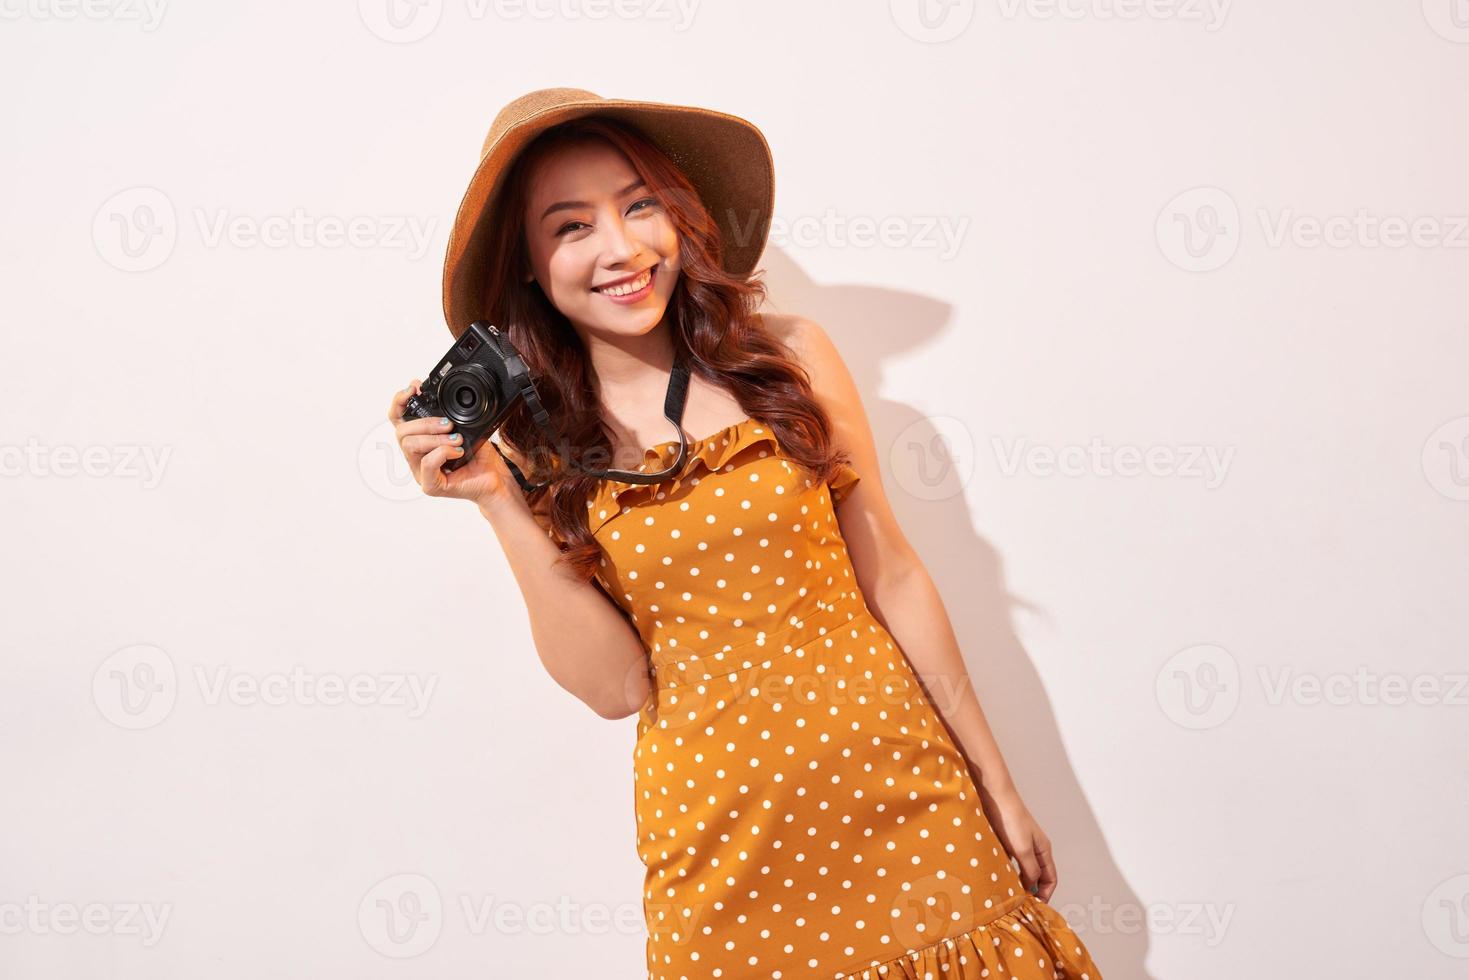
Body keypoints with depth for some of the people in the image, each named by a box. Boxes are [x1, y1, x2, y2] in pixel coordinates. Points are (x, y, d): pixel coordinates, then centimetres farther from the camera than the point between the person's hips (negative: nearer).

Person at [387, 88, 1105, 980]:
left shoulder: (789, 357, -5)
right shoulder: (534, 444, -3)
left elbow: (891, 577, 0)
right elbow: (616, 685, -8)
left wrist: (997, 787, 5)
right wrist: (499, 504, -17)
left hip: (897, 782, 1)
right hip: (716, 826, 0)